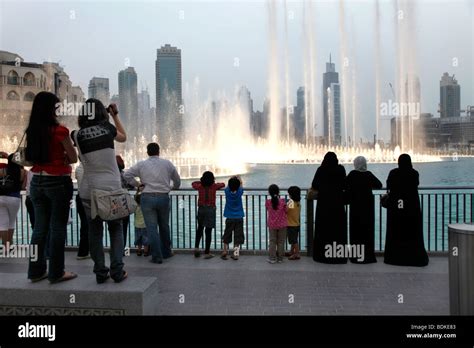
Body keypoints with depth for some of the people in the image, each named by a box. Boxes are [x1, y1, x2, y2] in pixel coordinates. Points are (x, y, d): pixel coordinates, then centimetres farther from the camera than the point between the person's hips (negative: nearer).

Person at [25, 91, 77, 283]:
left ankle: (36, 270, 21)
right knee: (57, 227, 2)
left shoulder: (32, 131, 4)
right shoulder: (60, 131, -13)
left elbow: (31, 157, 15)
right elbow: (73, 158, -6)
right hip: (58, 182, -6)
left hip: (37, 182, 6)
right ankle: (56, 273, 9)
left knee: (39, 227, 13)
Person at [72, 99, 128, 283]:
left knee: (95, 231, 11)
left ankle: (100, 272, 12)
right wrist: (115, 115, 21)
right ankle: (117, 271, 5)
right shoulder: (108, 128, -3)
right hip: (112, 186, 0)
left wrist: (81, 123, 13)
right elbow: (123, 137, 18)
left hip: (89, 189, 1)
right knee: (116, 229, 11)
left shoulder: (78, 135, -2)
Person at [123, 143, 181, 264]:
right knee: (164, 226, 17)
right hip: (163, 197, 2)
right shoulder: (167, 163, 7)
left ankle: (157, 256, 3)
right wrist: (174, 187, 36)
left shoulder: (141, 164, 3)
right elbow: (177, 179, 15)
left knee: (152, 228, 2)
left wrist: (137, 184, 10)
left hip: (147, 198, -1)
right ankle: (166, 252, 29)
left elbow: (126, 174, -2)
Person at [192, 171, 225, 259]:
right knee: (208, 231, 0)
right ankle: (207, 253, 2)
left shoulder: (200, 186, 1)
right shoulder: (214, 186, -3)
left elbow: (193, 183, 22)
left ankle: (196, 247, 5)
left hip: (201, 209, 3)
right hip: (210, 209, -3)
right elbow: (223, 184, 15)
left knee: (200, 228, 20)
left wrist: (201, 182, 25)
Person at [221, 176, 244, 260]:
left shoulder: (227, 192, -9)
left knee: (227, 237, 12)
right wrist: (239, 179, 29)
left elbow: (228, 186, 13)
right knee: (237, 238, 3)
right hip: (239, 218, -1)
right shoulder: (240, 192, -10)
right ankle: (236, 254, 1)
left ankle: (225, 252, 21)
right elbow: (241, 185, 11)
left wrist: (232, 179, 28)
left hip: (229, 218, 1)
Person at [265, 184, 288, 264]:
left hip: (272, 225, 1)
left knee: (272, 241, 10)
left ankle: (272, 258, 8)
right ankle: (280, 258, 14)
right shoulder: (282, 201, -14)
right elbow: (286, 210, -1)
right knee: (281, 242, 9)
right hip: (282, 224, -1)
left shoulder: (268, 202, -11)